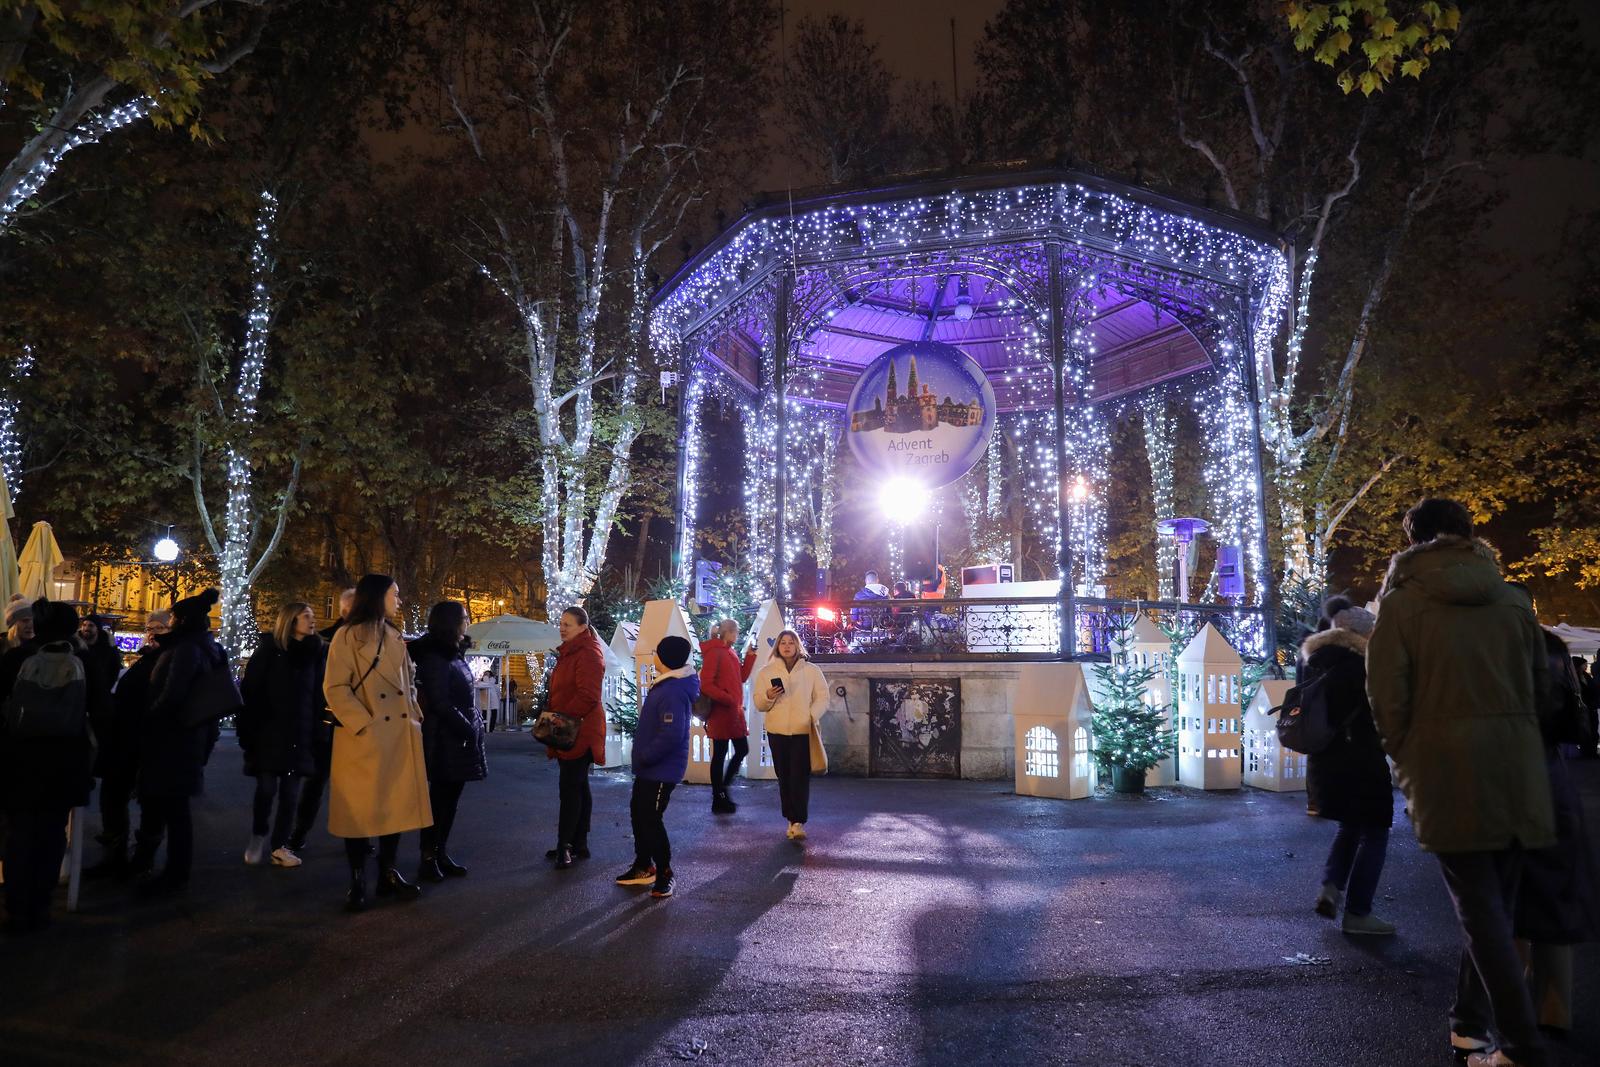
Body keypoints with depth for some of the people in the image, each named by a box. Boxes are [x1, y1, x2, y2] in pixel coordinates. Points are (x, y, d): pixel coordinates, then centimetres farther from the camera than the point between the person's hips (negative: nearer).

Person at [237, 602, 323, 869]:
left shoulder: (314, 652, 8)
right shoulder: (269, 649, 0)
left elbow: (317, 695, 8)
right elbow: (249, 690, -3)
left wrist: (315, 730, 1)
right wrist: (247, 728, -10)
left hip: (300, 734, 3)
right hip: (268, 731, -2)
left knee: (290, 792, 2)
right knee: (266, 788, -2)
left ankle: (279, 845, 10)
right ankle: (258, 838, 19)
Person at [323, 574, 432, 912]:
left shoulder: (395, 638, 16)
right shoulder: (349, 636, -5)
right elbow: (335, 688, -11)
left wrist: (415, 716, 7)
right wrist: (365, 725, -17)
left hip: (400, 735, 6)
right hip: (364, 739, -6)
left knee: (396, 805, 9)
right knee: (361, 809, 1)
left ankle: (389, 874, 20)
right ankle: (357, 881, 12)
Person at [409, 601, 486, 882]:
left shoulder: (455, 655, 14)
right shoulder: (434, 658, -14)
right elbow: (441, 704, -18)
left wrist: (474, 726, 8)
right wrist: (469, 729, -13)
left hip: (460, 739, 9)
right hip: (445, 741, -9)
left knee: (449, 799, 11)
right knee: (440, 798, -3)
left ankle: (441, 855, 18)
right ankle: (429, 860, 5)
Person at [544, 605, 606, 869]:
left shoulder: (588, 654, -14)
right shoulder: (570, 652, 18)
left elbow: (587, 696, -22)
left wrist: (563, 718, -19)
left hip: (580, 731, -10)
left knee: (570, 788, -8)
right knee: (578, 787, 12)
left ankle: (565, 846, -5)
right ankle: (579, 844, 18)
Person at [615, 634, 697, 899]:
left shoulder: (672, 692, -25)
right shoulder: (667, 684, 8)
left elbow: (672, 735, -32)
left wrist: (644, 756, -21)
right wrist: (643, 757, 15)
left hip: (662, 769, -11)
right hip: (649, 767, 11)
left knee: (651, 819, -4)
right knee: (638, 812, 18)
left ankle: (664, 874, 9)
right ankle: (643, 867, 32)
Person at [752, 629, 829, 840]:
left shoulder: (811, 670, 4)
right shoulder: (767, 671, 7)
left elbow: (822, 697, 3)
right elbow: (758, 703, 6)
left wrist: (812, 716, -13)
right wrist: (768, 697, -16)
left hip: (804, 731, -2)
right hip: (777, 732, 2)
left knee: (800, 778, -8)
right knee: (784, 778, 6)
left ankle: (798, 822, -7)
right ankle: (791, 819, 17)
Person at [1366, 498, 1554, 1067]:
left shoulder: (1403, 600, -3)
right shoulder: (1512, 600, 8)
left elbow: (1388, 699, -6)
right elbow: (1540, 687, 10)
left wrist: (1409, 764, 6)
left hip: (1448, 774, -4)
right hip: (1517, 772, 4)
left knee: (1480, 909, 2)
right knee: (1496, 903, 15)